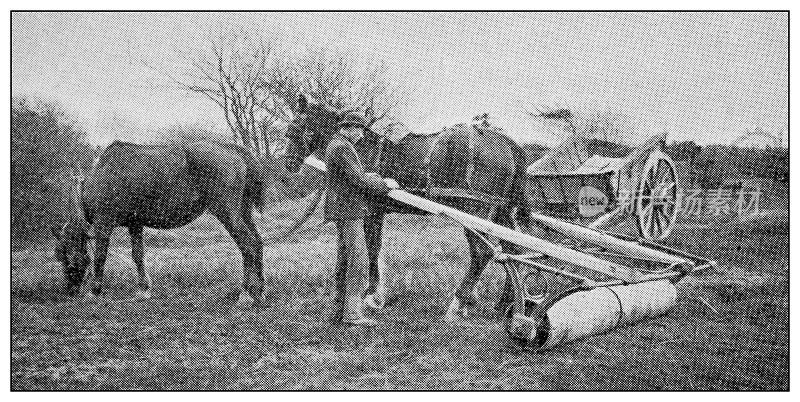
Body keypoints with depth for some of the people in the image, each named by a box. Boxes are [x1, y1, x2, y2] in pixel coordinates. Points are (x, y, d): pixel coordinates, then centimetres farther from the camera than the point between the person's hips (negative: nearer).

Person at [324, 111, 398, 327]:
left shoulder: (334, 145, 17)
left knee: (344, 261, 13)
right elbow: (358, 181, -21)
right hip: (349, 211, -11)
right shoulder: (342, 148, -16)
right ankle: (352, 313, -6)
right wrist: (384, 184, -8)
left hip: (342, 211, 11)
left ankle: (340, 311, 19)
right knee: (357, 261, -8)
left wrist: (365, 176, 19)